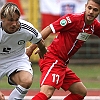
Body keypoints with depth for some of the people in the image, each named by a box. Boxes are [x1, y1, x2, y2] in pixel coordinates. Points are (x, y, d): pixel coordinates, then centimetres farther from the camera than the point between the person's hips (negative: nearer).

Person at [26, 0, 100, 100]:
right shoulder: (73, 19, -16)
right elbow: (48, 30, -14)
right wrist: (31, 48, -15)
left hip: (62, 64, 9)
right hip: (53, 59, -9)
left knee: (81, 92, 14)